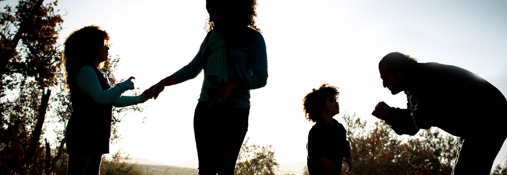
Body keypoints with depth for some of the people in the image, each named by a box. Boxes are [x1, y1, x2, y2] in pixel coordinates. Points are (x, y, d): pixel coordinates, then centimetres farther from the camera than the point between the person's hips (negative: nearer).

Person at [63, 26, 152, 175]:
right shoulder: (85, 70, -9)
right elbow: (101, 98, -21)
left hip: (94, 138, 10)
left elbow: (116, 101, 21)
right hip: (82, 136, -10)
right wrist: (124, 85, -10)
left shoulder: (97, 74, 22)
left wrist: (140, 98, 13)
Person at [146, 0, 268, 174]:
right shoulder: (212, 36, 15)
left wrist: (231, 86, -20)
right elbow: (193, 69, 21)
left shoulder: (253, 38, 0)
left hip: (234, 113, -5)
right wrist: (163, 83, 12)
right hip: (206, 109, 5)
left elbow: (261, 77, -6)